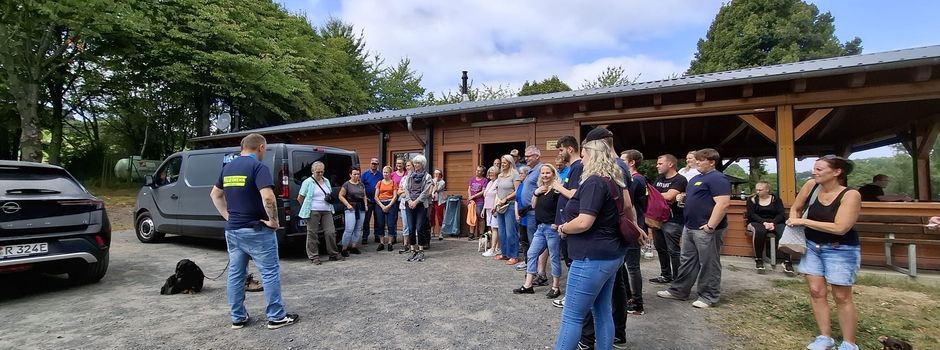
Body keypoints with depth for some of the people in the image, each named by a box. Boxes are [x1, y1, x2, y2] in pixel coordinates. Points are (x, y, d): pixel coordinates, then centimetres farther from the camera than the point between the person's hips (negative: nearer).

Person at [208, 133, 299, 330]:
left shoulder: (228, 167, 10)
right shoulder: (258, 166, -16)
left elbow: (215, 194, 21)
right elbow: (267, 197, -29)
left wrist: (227, 216, 16)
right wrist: (273, 220, -17)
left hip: (232, 230, 8)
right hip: (256, 230, -8)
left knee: (235, 274, 13)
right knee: (270, 273, 2)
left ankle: (237, 318, 22)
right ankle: (276, 317, 8)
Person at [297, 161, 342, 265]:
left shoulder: (326, 181, 15)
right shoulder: (308, 182, -2)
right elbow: (300, 198, 1)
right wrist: (306, 208, 5)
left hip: (327, 211, 5)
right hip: (313, 212, -5)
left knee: (331, 232, 2)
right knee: (312, 234, 1)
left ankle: (333, 254, 14)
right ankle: (314, 257, 10)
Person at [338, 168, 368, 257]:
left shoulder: (361, 185, 16)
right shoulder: (347, 185, -1)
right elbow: (341, 196, -3)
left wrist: (365, 204, 10)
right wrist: (348, 205, -11)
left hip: (361, 209, 6)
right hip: (351, 209, -6)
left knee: (358, 229, 7)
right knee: (349, 229, -12)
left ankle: (353, 247, 16)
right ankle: (344, 249, -4)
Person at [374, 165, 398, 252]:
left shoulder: (393, 183, 5)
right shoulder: (379, 183, 10)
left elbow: (395, 196, -1)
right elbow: (376, 196, 5)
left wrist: (389, 206, -11)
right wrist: (382, 206, -7)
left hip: (390, 204, -2)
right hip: (380, 204, 2)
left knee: (391, 224, -4)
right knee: (380, 224, 2)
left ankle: (390, 243, 4)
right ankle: (382, 243, 11)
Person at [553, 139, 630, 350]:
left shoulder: (594, 182, -18)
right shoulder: (616, 181, 12)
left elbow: (584, 222, -25)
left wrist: (563, 228, -8)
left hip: (593, 258, -10)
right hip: (611, 254, 10)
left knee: (572, 316, -1)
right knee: (603, 311, 17)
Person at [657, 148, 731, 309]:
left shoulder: (717, 178, -14)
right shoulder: (696, 178, 16)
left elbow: (723, 203, -24)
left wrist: (710, 226, -25)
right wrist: (684, 198, 6)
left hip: (706, 229, -10)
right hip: (690, 227, 10)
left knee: (708, 264, 3)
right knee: (687, 261, 15)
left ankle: (709, 297, 15)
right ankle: (678, 290, 24)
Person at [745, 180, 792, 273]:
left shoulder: (776, 199, 11)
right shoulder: (752, 200, 8)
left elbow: (781, 214, 0)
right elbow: (752, 214, -4)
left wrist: (772, 223, -19)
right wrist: (764, 222, -21)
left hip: (775, 222, 2)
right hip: (757, 223, -2)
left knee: (784, 232, -32)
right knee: (759, 231, -38)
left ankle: (787, 261, -34)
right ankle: (758, 259, -28)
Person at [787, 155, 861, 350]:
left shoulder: (850, 195, -19)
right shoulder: (811, 186, -6)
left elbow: (840, 228, -26)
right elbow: (795, 208, 10)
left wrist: (804, 222, -22)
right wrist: (794, 221, -8)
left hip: (840, 250, -4)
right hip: (812, 246, 4)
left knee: (841, 297, 4)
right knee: (816, 291, 6)